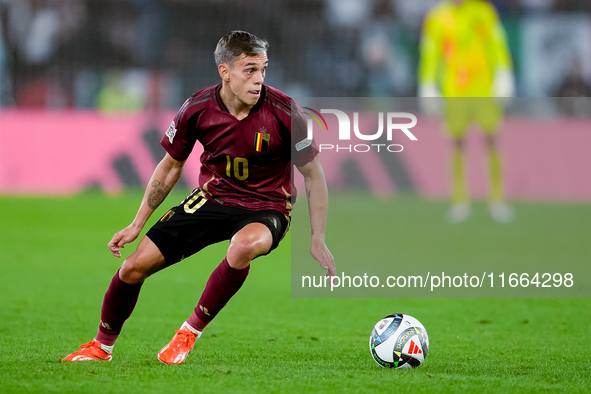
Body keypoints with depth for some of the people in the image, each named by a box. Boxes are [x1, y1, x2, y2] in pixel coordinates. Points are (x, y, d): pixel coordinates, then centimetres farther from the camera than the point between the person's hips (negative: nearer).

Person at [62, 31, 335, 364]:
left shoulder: (283, 112, -19)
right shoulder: (197, 109, -12)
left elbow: (314, 175, -5)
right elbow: (171, 167, 6)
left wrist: (318, 240, -6)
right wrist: (137, 224, 9)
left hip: (266, 209, -3)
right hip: (211, 199, 3)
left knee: (244, 245, -40)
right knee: (134, 267, -6)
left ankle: (191, 331, -17)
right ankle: (102, 346, 23)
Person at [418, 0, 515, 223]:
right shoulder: (436, 19, 4)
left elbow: (498, 45, 6)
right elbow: (429, 55, 8)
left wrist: (503, 77, -1)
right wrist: (428, 88, 4)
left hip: (485, 89, 0)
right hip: (454, 93, 0)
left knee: (492, 142, -4)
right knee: (457, 143, 1)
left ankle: (497, 198, 3)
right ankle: (460, 199, 10)